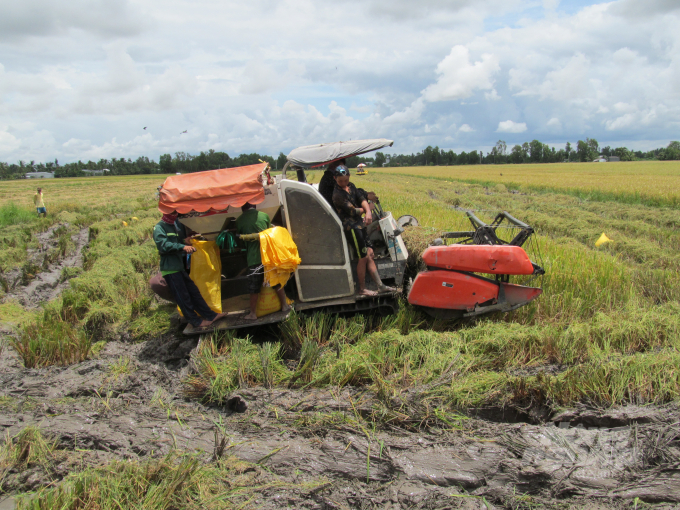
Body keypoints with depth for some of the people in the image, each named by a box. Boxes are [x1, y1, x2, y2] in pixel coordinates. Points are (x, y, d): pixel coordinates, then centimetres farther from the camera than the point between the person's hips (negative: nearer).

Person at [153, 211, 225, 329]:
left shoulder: (172, 226, 19)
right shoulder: (159, 227, -10)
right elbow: (163, 245, -24)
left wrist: (184, 240, 11)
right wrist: (182, 247, -31)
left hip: (179, 267, 9)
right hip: (170, 269, -9)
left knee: (193, 291, 11)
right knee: (183, 297, -2)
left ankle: (210, 315, 16)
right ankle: (196, 321, 6)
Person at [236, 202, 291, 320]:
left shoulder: (239, 221, -1)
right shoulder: (264, 215, 3)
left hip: (253, 258, -2)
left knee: (254, 288, 6)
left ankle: (253, 313, 13)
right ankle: (284, 305, 25)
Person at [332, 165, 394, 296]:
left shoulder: (351, 186, 11)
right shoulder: (337, 194, -14)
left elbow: (362, 198, -1)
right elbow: (352, 211, -16)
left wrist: (368, 212, -20)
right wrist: (365, 209, 3)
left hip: (359, 225, 8)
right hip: (351, 227, -8)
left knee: (370, 254, 9)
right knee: (363, 257, -4)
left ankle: (380, 285, 14)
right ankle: (362, 289, 9)